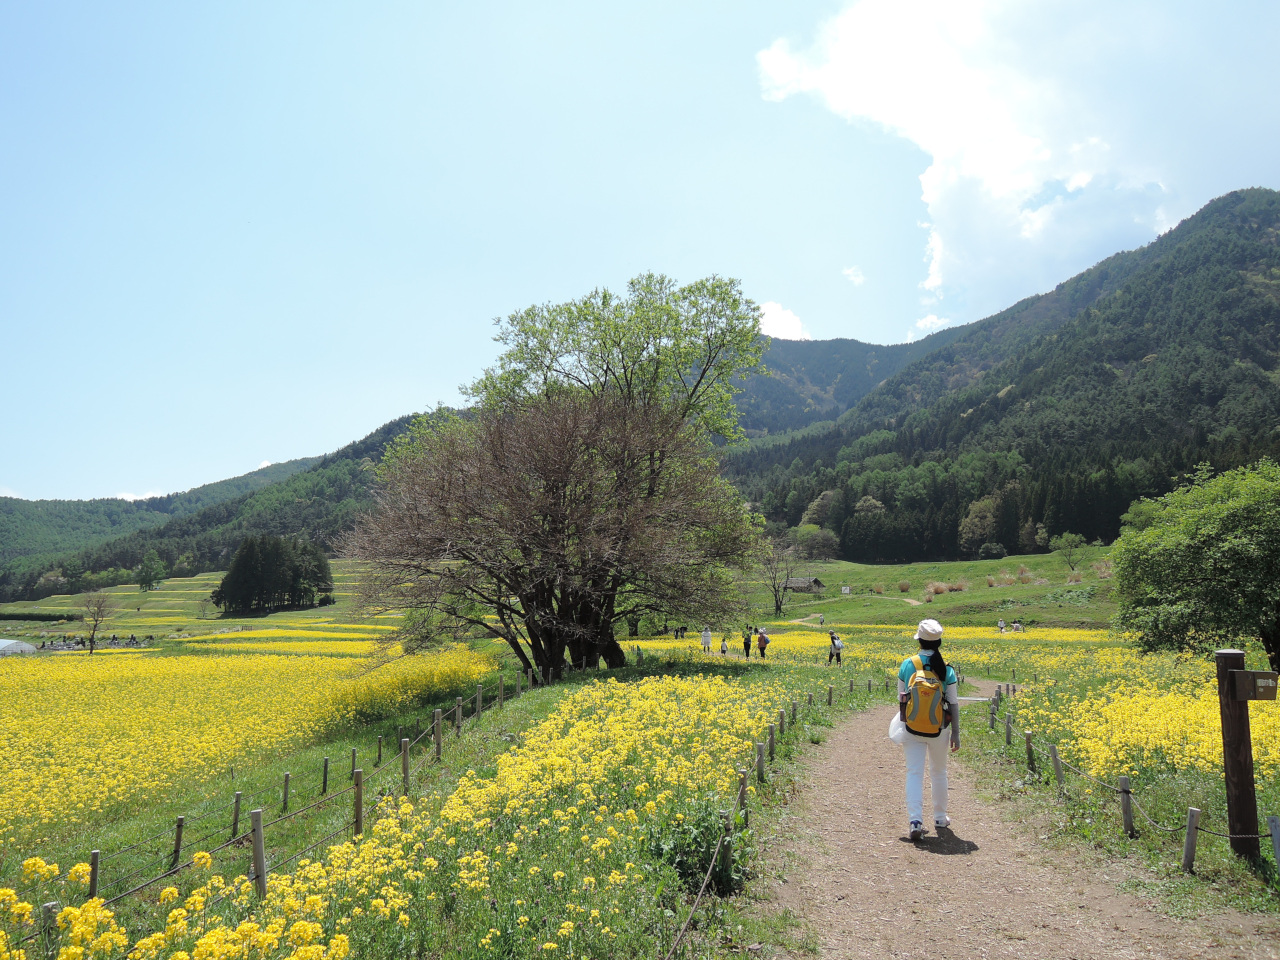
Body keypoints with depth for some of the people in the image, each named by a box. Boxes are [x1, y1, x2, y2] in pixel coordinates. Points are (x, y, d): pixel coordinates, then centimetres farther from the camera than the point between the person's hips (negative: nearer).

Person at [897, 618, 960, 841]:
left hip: (913, 729, -1)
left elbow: (900, 699, 2)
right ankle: (940, 818, 33)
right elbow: (953, 704, -4)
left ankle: (915, 821, -15)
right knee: (939, 772, 19)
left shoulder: (907, 665, -6)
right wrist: (956, 734, 5)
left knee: (914, 773, -1)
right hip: (938, 730, 1)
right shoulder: (946, 669, -7)